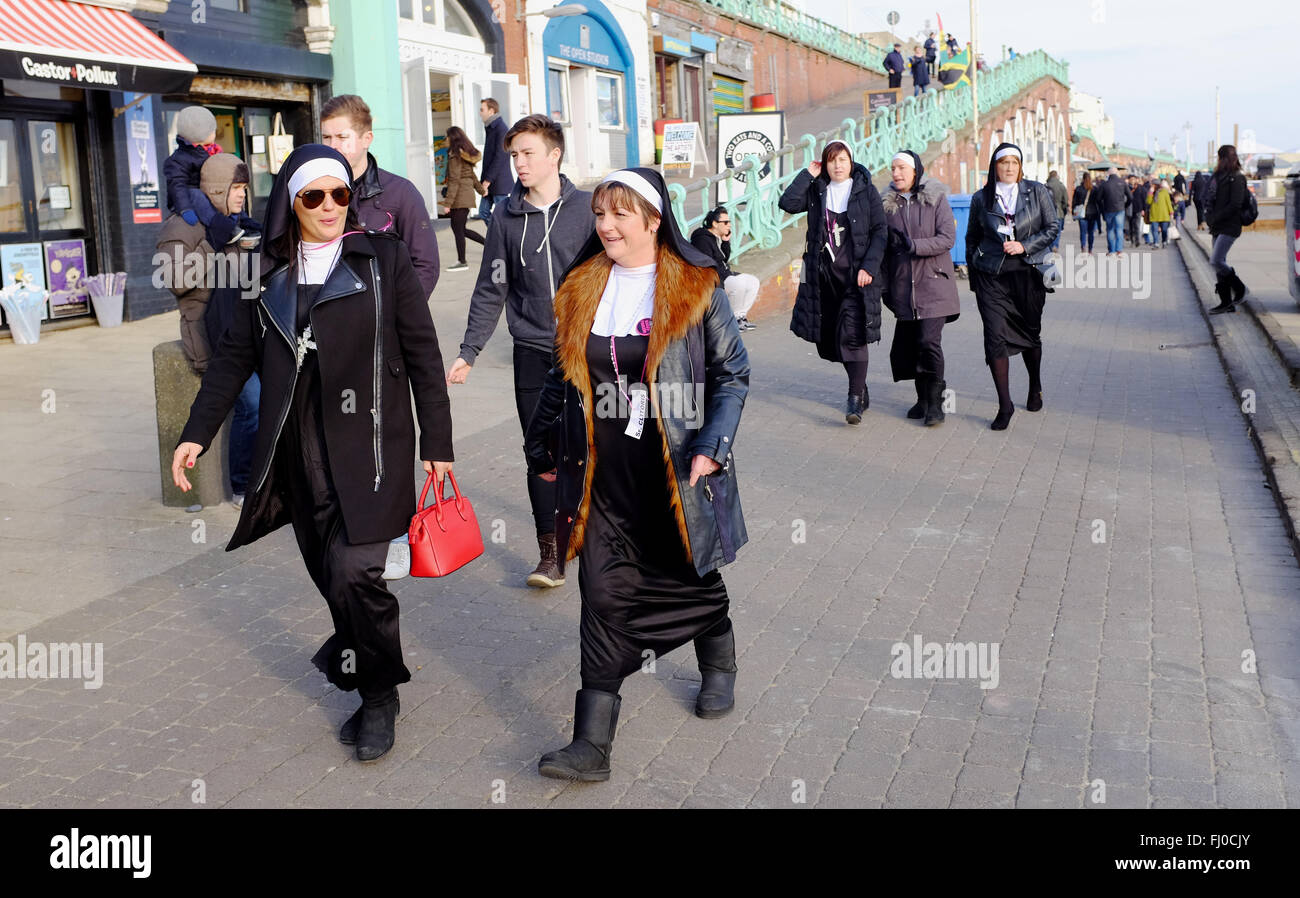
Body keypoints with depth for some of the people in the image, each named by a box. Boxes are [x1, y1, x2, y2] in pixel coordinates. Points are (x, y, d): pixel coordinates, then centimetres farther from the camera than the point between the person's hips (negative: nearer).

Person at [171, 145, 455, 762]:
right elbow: (235, 355, 12)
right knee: (326, 570, 6)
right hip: (298, 450, 4)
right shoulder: (269, 270, 10)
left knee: (355, 570, -13)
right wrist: (196, 433, 4)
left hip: (369, 444, -4)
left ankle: (379, 695, 6)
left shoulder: (384, 258, 1)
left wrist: (437, 443, -1)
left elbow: (422, 354, 1)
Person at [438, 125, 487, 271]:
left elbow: (454, 181, -19)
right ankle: (489, 244, 15)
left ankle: (462, 262, 6)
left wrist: (448, 204, -18)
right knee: (460, 229, 16)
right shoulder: (466, 155, 12)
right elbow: (473, 176, 23)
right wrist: (481, 190, 35)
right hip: (468, 194, 9)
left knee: (458, 230, 0)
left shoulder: (455, 157, -15)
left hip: (460, 197, -9)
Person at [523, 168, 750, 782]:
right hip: (604, 476, 2)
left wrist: (711, 446, -12)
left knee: (692, 577, 16)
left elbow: (732, 372, -3)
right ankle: (593, 743, 0)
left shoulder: (696, 288, -5)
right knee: (604, 597, -2)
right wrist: (543, 449, 17)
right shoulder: (581, 291, 6)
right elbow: (563, 377, 15)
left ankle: (719, 666, 48)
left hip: (677, 474, -2)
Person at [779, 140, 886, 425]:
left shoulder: (866, 190, 2)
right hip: (823, 273, 4)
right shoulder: (816, 191, 10)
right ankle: (860, 388, 25)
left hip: (856, 274, -4)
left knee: (851, 334, -15)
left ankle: (855, 399, -11)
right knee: (827, 337, 7)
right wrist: (808, 174, -5)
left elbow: (879, 232, -1)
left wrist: (869, 266, -12)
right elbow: (787, 203, -7)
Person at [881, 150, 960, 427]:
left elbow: (947, 238, -8)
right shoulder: (887, 203, 10)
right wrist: (885, 285, 12)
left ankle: (935, 403, -2)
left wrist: (914, 245, -19)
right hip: (903, 285, 4)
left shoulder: (936, 199, 0)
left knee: (929, 341, -13)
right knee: (906, 344, 4)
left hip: (933, 282, -4)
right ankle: (923, 399, 19)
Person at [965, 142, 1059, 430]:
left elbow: (1051, 229, 3)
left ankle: (1035, 389, 38)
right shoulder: (980, 198, 6)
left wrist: (1024, 246, -11)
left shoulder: (1037, 192, 4)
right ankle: (1005, 405, -7)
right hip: (991, 276, 0)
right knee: (995, 337, -11)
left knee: (1030, 333, 13)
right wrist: (973, 276, 11)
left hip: (1027, 274, 1)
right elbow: (971, 239, 14)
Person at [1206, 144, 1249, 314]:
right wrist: (1210, 218, 6)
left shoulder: (1236, 178, -10)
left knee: (1216, 261, -16)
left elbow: (1235, 204, -17)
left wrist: (1215, 218, -15)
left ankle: (1239, 288, 5)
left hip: (1229, 226, -8)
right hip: (1217, 227, 8)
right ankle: (1226, 302, 11)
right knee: (1218, 263, 7)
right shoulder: (1218, 176, 15)